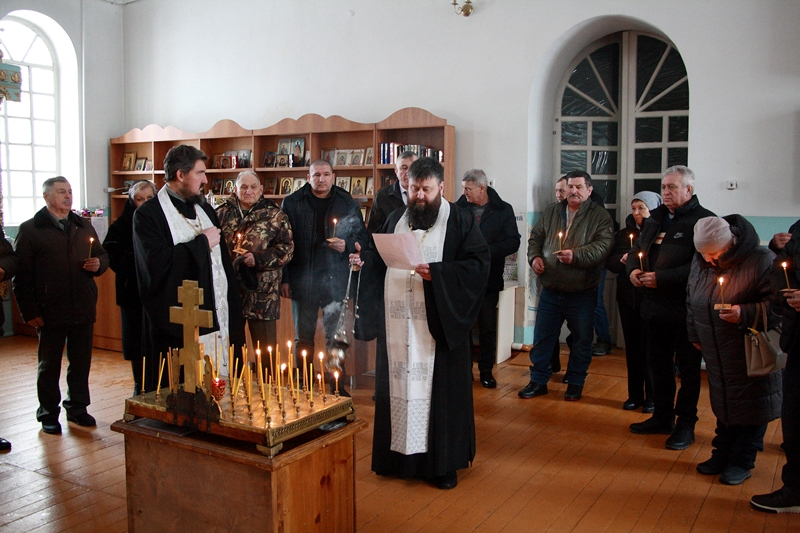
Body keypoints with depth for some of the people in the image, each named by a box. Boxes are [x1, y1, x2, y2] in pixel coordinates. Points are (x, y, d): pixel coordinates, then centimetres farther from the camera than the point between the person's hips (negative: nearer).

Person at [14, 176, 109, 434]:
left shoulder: (84, 227, 13)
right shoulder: (30, 229, -2)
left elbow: (102, 255, 22)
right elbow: (21, 275, -6)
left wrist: (99, 264, -4)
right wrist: (30, 312, -11)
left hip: (83, 309, 4)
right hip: (50, 312, -4)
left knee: (81, 362, 11)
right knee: (49, 365, 10)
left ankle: (77, 408, 25)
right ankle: (48, 414, 21)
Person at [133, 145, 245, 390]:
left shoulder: (205, 209, 16)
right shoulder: (148, 214, -7)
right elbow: (157, 264, -22)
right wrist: (202, 242, -12)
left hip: (217, 322, 6)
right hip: (177, 331, -6)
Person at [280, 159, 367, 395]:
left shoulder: (348, 203, 5)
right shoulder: (292, 203, 3)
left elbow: (362, 236, 9)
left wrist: (347, 245, -12)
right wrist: (284, 278, -1)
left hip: (335, 281, 0)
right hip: (303, 282, 0)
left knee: (335, 338, 5)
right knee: (303, 338, 10)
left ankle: (337, 387, 16)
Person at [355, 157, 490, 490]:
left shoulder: (460, 221, -1)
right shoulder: (395, 219, 14)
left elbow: (479, 263, -10)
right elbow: (379, 259, 18)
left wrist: (437, 273, -21)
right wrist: (363, 259, -4)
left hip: (437, 324, -4)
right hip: (396, 323, 4)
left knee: (439, 389, 2)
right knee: (397, 384, 10)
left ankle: (443, 462, 15)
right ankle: (397, 453, 24)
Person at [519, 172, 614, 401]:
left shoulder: (600, 216, -3)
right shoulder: (551, 212, 10)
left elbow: (603, 246, -15)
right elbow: (535, 237, 15)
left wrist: (577, 255, -27)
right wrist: (534, 257, -4)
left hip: (582, 292, -3)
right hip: (550, 289, 3)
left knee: (581, 340, 9)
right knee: (542, 337, 9)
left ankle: (575, 382, 25)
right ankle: (538, 380, 21)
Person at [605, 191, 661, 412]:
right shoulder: (624, 234, 11)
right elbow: (609, 262, 8)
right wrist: (621, 261, -12)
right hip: (627, 297, 5)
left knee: (649, 348, 1)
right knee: (632, 347, 11)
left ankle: (652, 397, 13)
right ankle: (635, 394, 21)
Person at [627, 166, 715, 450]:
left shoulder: (703, 220, -11)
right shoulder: (656, 218, 15)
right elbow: (636, 249, 22)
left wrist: (661, 278, -22)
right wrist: (633, 269, 0)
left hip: (686, 309, -7)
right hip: (654, 306, 8)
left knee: (688, 368, 5)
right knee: (658, 364, 16)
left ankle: (686, 424, 17)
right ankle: (662, 416, 30)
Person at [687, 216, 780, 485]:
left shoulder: (761, 260, -17)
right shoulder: (700, 261, 4)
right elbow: (691, 301, 16)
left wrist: (745, 314, -31)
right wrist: (695, 335, 17)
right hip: (716, 354, 6)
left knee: (750, 404, 4)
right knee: (722, 402, 15)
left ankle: (742, 462, 18)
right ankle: (722, 454, 29)